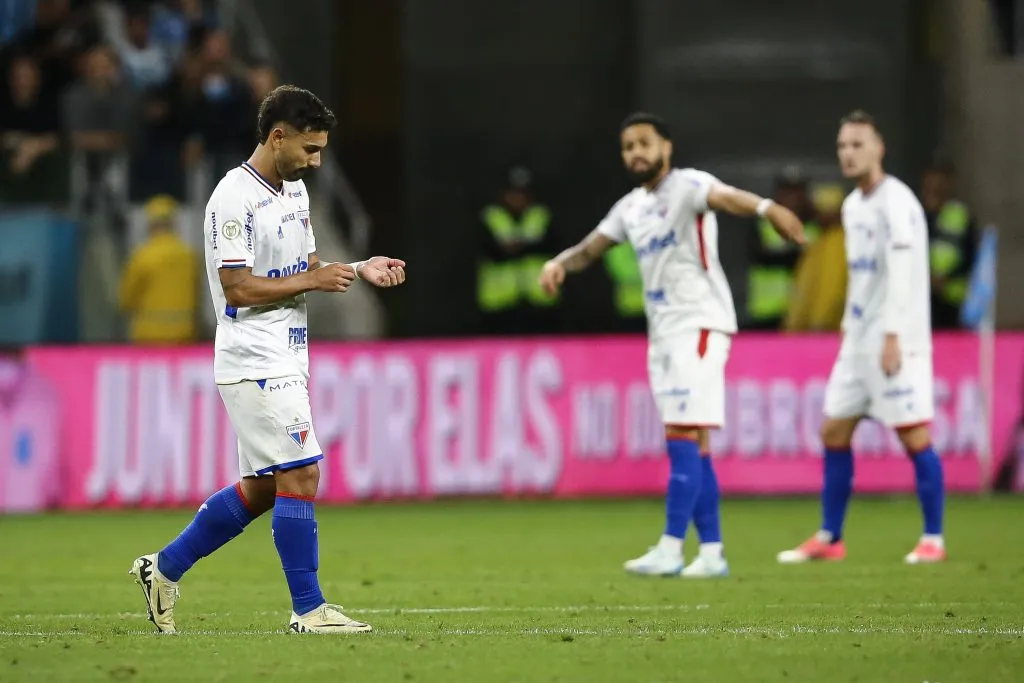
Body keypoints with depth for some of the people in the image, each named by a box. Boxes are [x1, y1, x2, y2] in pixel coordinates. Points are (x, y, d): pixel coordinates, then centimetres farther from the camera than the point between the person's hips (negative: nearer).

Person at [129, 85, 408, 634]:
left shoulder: (295, 190, 14)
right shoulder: (234, 198, -15)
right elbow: (240, 289, -19)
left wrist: (359, 270, 6)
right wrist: (312, 282, -16)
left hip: (286, 359, 10)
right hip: (254, 359, -10)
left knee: (261, 489, 11)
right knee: (301, 476, -11)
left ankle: (164, 569, 21)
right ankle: (308, 609, -6)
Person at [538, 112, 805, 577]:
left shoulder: (686, 186, -8)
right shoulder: (631, 207, 16)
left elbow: (723, 196, -28)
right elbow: (591, 248, 19)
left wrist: (765, 208, -49)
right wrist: (559, 263, -4)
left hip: (698, 325, -8)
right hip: (661, 331, 8)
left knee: (683, 437, -13)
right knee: (692, 447, 7)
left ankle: (670, 551, -15)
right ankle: (711, 553, 9)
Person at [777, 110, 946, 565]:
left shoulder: (897, 203, -12)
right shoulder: (853, 205, 14)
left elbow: (903, 275, -19)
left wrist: (892, 336, -24)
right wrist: (849, 328, 15)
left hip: (897, 340, -9)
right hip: (859, 340, 9)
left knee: (914, 437, -7)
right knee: (834, 433, 8)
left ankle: (933, 540, -1)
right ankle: (829, 539, 15)